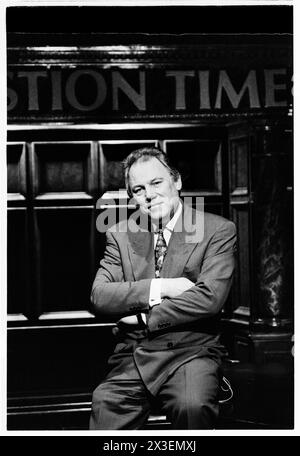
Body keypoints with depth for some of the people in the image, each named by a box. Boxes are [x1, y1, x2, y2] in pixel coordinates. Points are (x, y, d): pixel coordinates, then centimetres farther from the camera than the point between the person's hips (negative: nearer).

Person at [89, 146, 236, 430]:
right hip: (132, 354, 2)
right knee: (105, 405, -27)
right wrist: (159, 288, -11)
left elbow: (209, 298, -10)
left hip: (192, 350, -2)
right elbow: (99, 297, 1)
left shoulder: (218, 230, 2)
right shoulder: (120, 235, 13)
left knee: (193, 406, -33)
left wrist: (143, 315, -7)